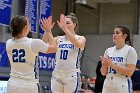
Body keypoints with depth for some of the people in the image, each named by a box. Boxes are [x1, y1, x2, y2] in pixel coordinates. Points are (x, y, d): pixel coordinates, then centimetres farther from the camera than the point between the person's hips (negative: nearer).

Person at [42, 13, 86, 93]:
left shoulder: (81, 38, 2)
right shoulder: (58, 39, 12)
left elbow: (78, 45, -23)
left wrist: (64, 29, -32)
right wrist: (47, 30, -21)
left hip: (72, 75, -4)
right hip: (57, 74, 4)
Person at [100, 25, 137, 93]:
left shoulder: (130, 50, -4)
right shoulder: (108, 50, 10)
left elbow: (129, 72, -13)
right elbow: (103, 73, 12)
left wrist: (112, 64, -16)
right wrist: (104, 65, -10)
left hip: (122, 87, -5)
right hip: (107, 87, 5)